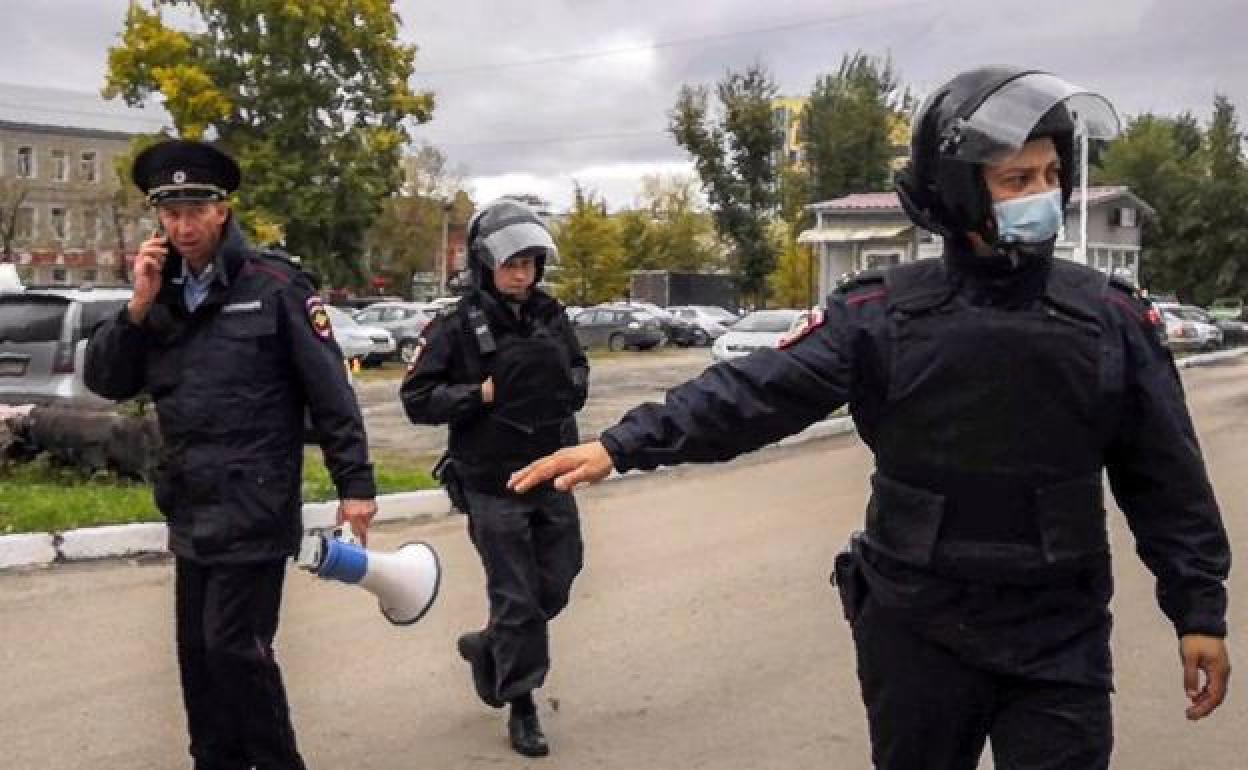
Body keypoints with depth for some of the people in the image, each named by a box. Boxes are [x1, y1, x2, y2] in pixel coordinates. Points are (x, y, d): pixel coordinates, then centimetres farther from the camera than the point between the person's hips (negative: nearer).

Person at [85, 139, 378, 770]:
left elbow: (329, 391, -10)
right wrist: (139, 307, -10)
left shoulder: (273, 284, -9)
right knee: (198, 653, 13)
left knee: (236, 649, -3)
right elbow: (105, 381, 4)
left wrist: (355, 484, -11)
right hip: (192, 514, 6)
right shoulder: (161, 291, 7)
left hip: (254, 511, -6)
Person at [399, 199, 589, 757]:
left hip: (553, 479, 5)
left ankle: (487, 647, 39)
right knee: (517, 600, 3)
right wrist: (483, 392, -19)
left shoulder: (551, 316, 3)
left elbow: (579, 372, 17)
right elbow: (416, 399, -10)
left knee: (555, 588, 14)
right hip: (493, 487, -5)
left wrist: (566, 381, -4)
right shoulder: (458, 327, -10)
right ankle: (521, 707, 20)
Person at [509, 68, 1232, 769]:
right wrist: (626, 443, -25)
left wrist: (1199, 609, 1)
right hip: (916, 628, 0)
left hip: (1059, 638, 0)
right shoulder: (884, 313, -7)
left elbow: (1165, 478, 2)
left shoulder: (1109, 315, -3)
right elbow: (758, 391, -15)